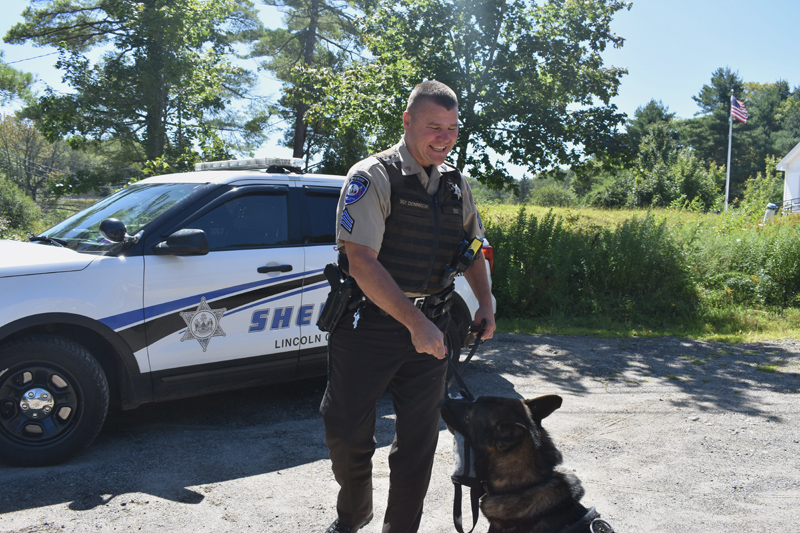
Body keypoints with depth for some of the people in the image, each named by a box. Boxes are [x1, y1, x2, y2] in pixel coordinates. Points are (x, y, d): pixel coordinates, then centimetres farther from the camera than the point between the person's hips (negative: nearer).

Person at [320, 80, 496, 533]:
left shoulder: (457, 185, 8)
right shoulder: (373, 177, -11)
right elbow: (361, 262, -21)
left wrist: (486, 303, 5)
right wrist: (415, 323, -24)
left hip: (430, 327, 5)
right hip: (370, 323, -4)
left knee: (420, 436, 10)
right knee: (347, 430, 6)